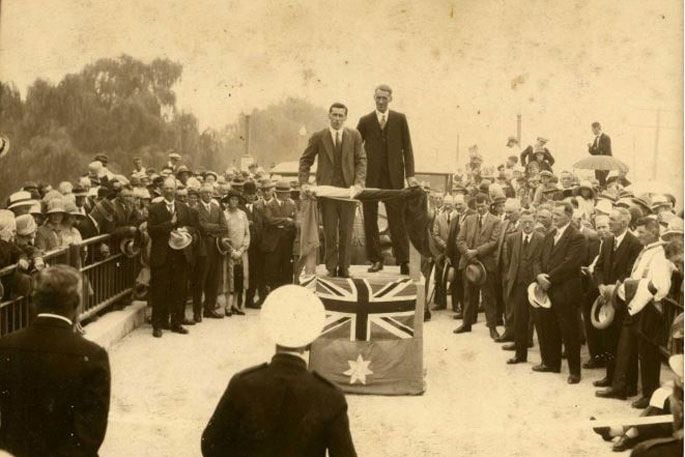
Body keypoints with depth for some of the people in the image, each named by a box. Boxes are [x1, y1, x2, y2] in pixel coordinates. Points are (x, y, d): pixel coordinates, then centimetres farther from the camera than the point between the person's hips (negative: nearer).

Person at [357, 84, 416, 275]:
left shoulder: (400, 119, 7)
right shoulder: (365, 121, 7)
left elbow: (407, 147, 5)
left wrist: (410, 174, -4)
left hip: (393, 176, -1)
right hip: (371, 177, 1)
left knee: (397, 218, -2)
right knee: (370, 219, 3)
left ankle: (403, 260, 1)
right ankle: (376, 259, 10)